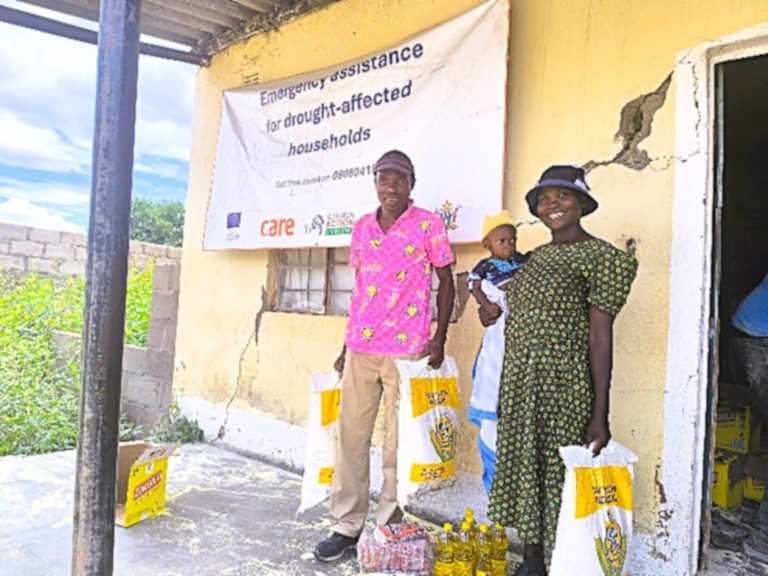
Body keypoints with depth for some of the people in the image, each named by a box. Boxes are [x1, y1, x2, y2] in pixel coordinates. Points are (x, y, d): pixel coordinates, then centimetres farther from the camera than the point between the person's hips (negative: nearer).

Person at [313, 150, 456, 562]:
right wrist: (346, 345, 16)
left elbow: (445, 281, 3)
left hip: (406, 349, -4)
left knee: (397, 440, 4)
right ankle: (347, 524, 19)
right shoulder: (362, 228, 12)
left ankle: (388, 525, 18)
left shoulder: (428, 225, -1)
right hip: (360, 347, 5)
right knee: (351, 434, 6)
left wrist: (440, 338, -4)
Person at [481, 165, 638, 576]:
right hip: (518, 385, 7)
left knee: (558, 477, 1)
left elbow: (600, 337, -11)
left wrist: (600, 415, -13)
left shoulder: (599, 256, -7)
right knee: (524, 472, 14)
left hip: (563, 386, -7)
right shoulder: (537, 257, 15)